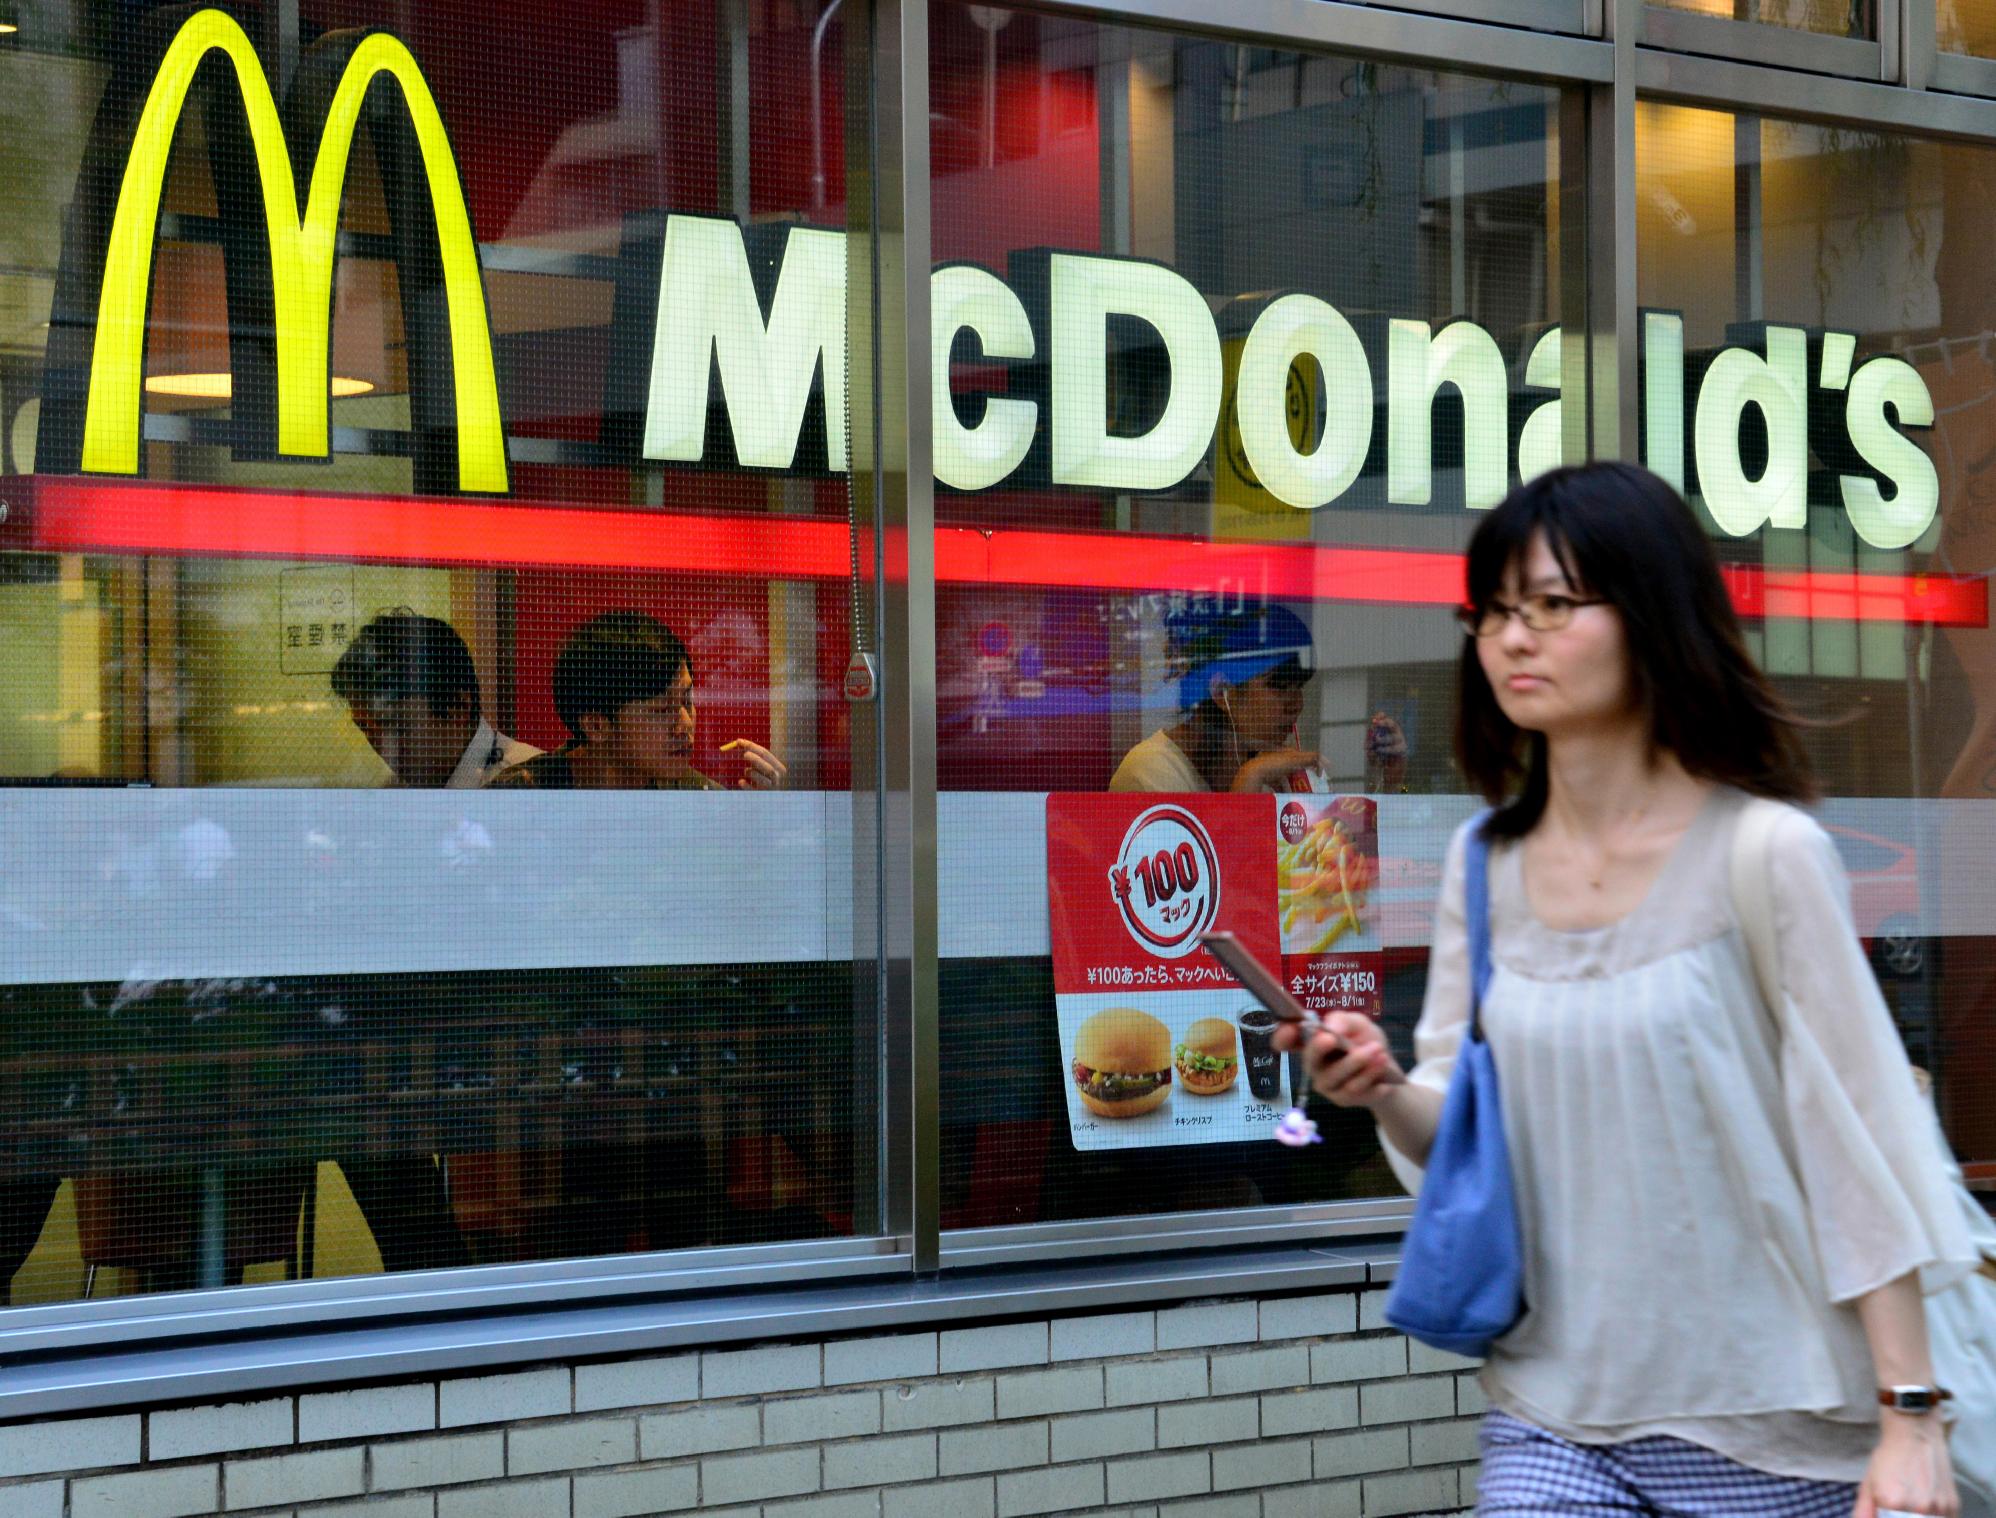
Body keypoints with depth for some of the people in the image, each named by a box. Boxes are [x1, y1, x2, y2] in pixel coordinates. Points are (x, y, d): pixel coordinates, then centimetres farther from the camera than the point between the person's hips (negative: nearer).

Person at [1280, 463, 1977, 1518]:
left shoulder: (1766, 856, -10)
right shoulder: (1483, 866, 4)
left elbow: (1858, 1144, -9)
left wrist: (1911, 1424, -11)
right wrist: (1387, 1093, -11)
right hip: (1553, 1419, 4)